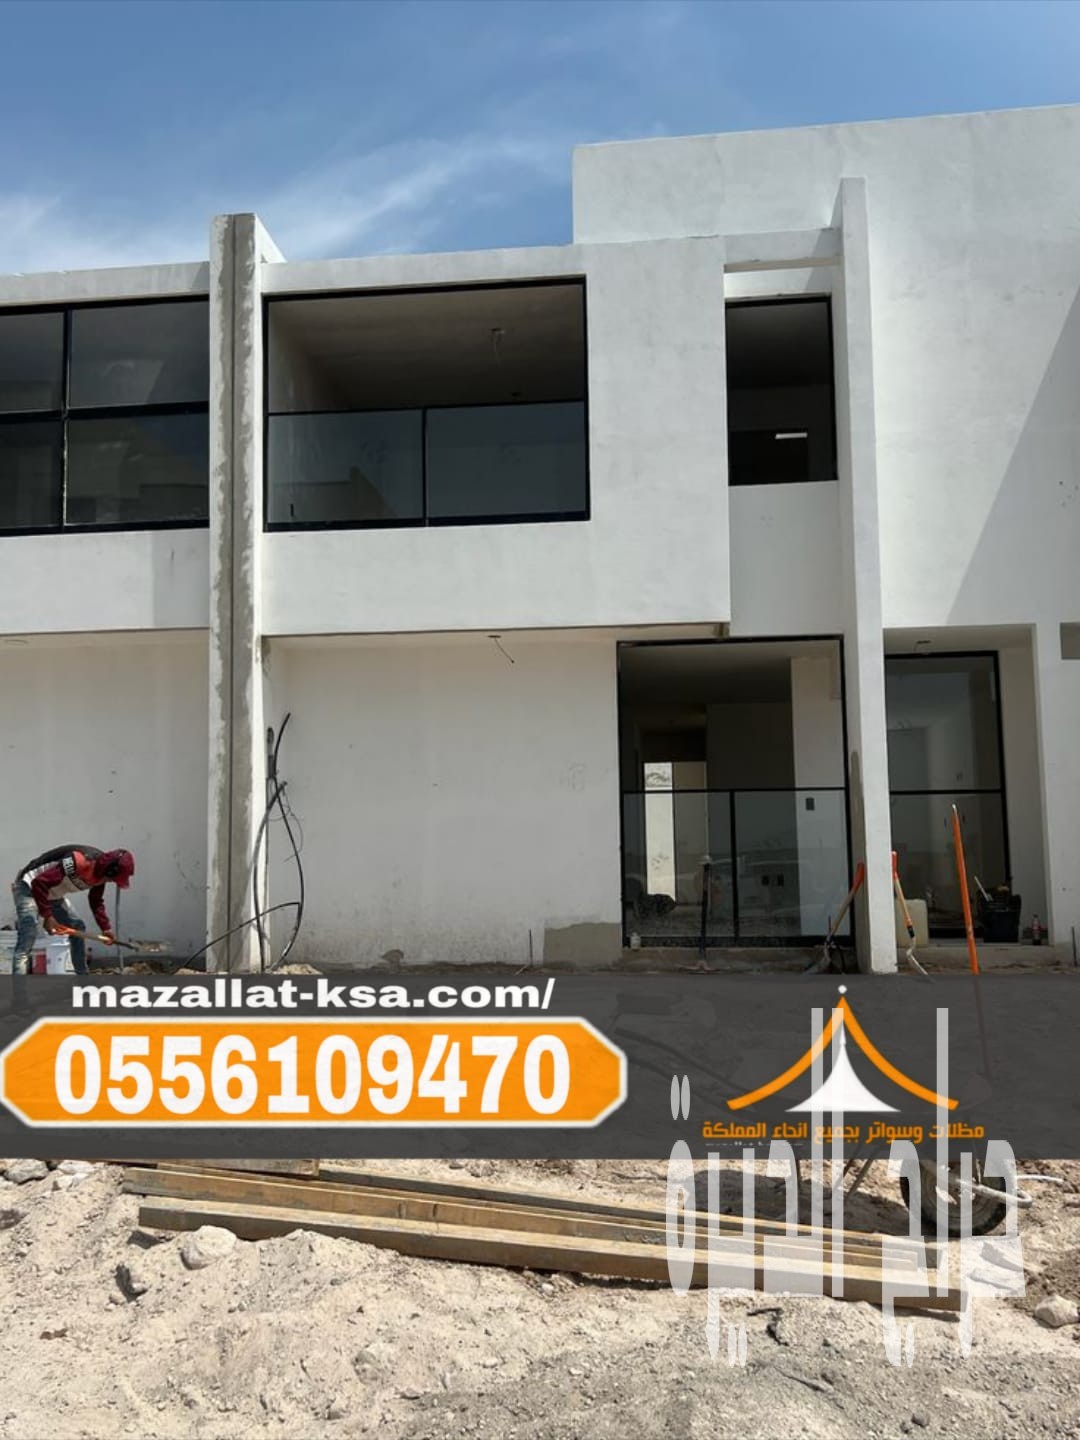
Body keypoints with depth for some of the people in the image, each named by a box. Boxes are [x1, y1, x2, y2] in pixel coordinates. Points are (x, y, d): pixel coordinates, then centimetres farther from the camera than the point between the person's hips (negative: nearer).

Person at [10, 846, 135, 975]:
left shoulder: (101, 870, -6)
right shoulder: (79, 861, -36)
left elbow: (97, 902, 10)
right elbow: (39, 883, -36)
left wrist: (106, 928, 2)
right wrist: (47, 916, -33)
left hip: (52, 895, 9)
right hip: (29, 887, -9)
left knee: (77, 928, 8)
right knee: (26, 942, -22)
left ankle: (82, 976, 19)